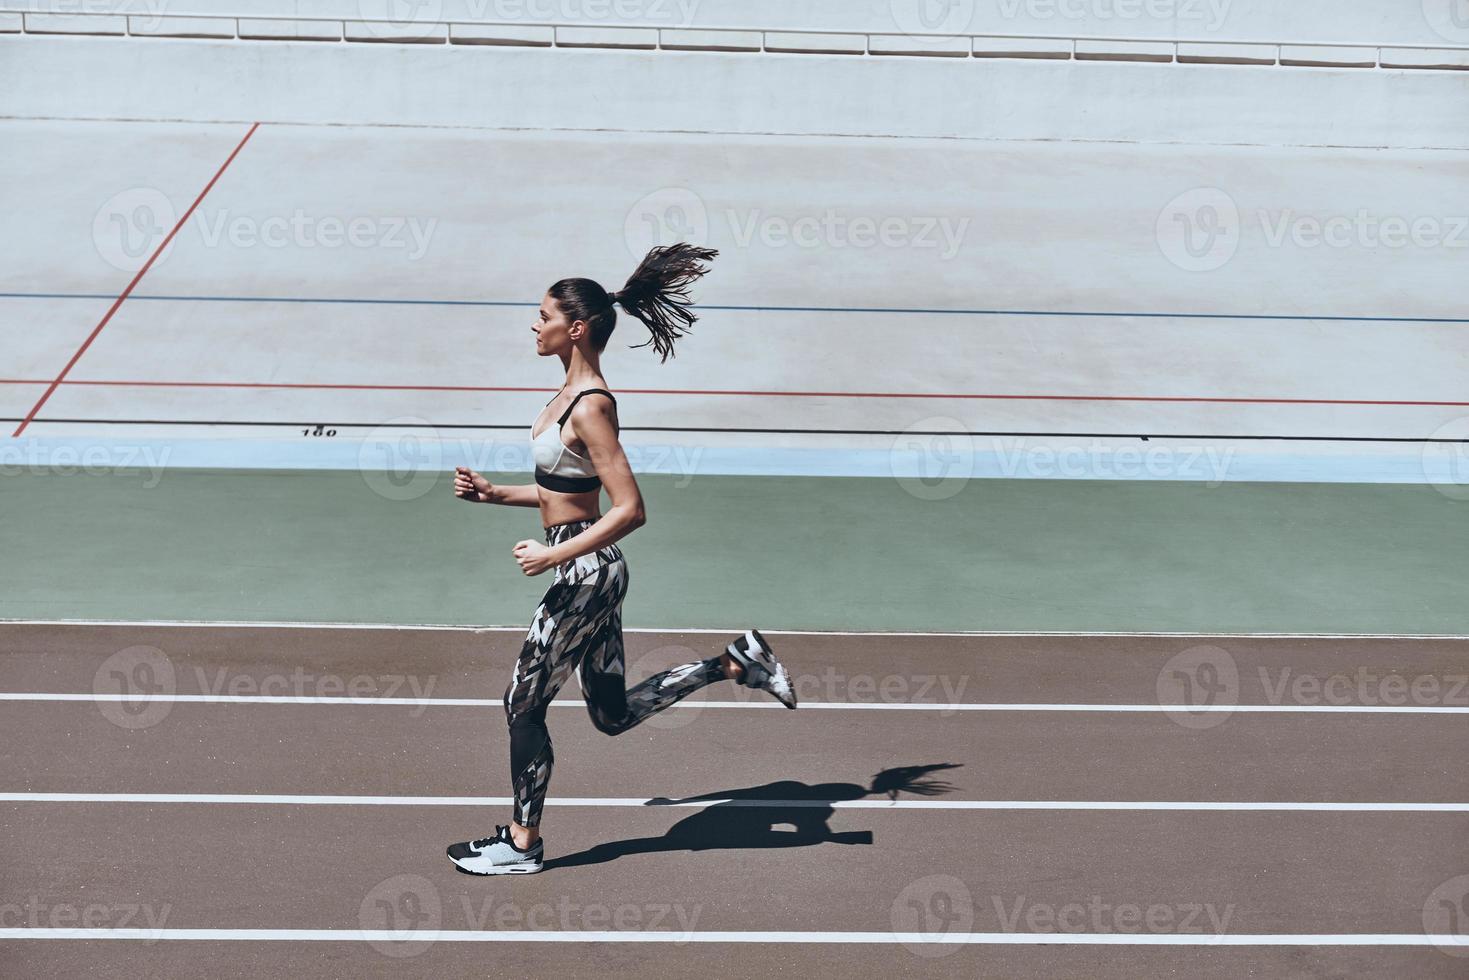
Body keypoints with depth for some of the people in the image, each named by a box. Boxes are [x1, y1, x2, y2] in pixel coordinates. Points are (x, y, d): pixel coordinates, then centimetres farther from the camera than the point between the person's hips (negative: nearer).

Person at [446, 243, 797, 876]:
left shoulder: (590, 407, -19)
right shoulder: (572, 392, 9)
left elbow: (630, 510, -24)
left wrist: (553, 556, -22)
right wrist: (494, 494, 13)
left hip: (588, 571, -10)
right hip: (589, 569, 10)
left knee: (524, 702, 4)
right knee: (614, 713, 17)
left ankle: (522, 843, 18)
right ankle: (735, 664, 19)